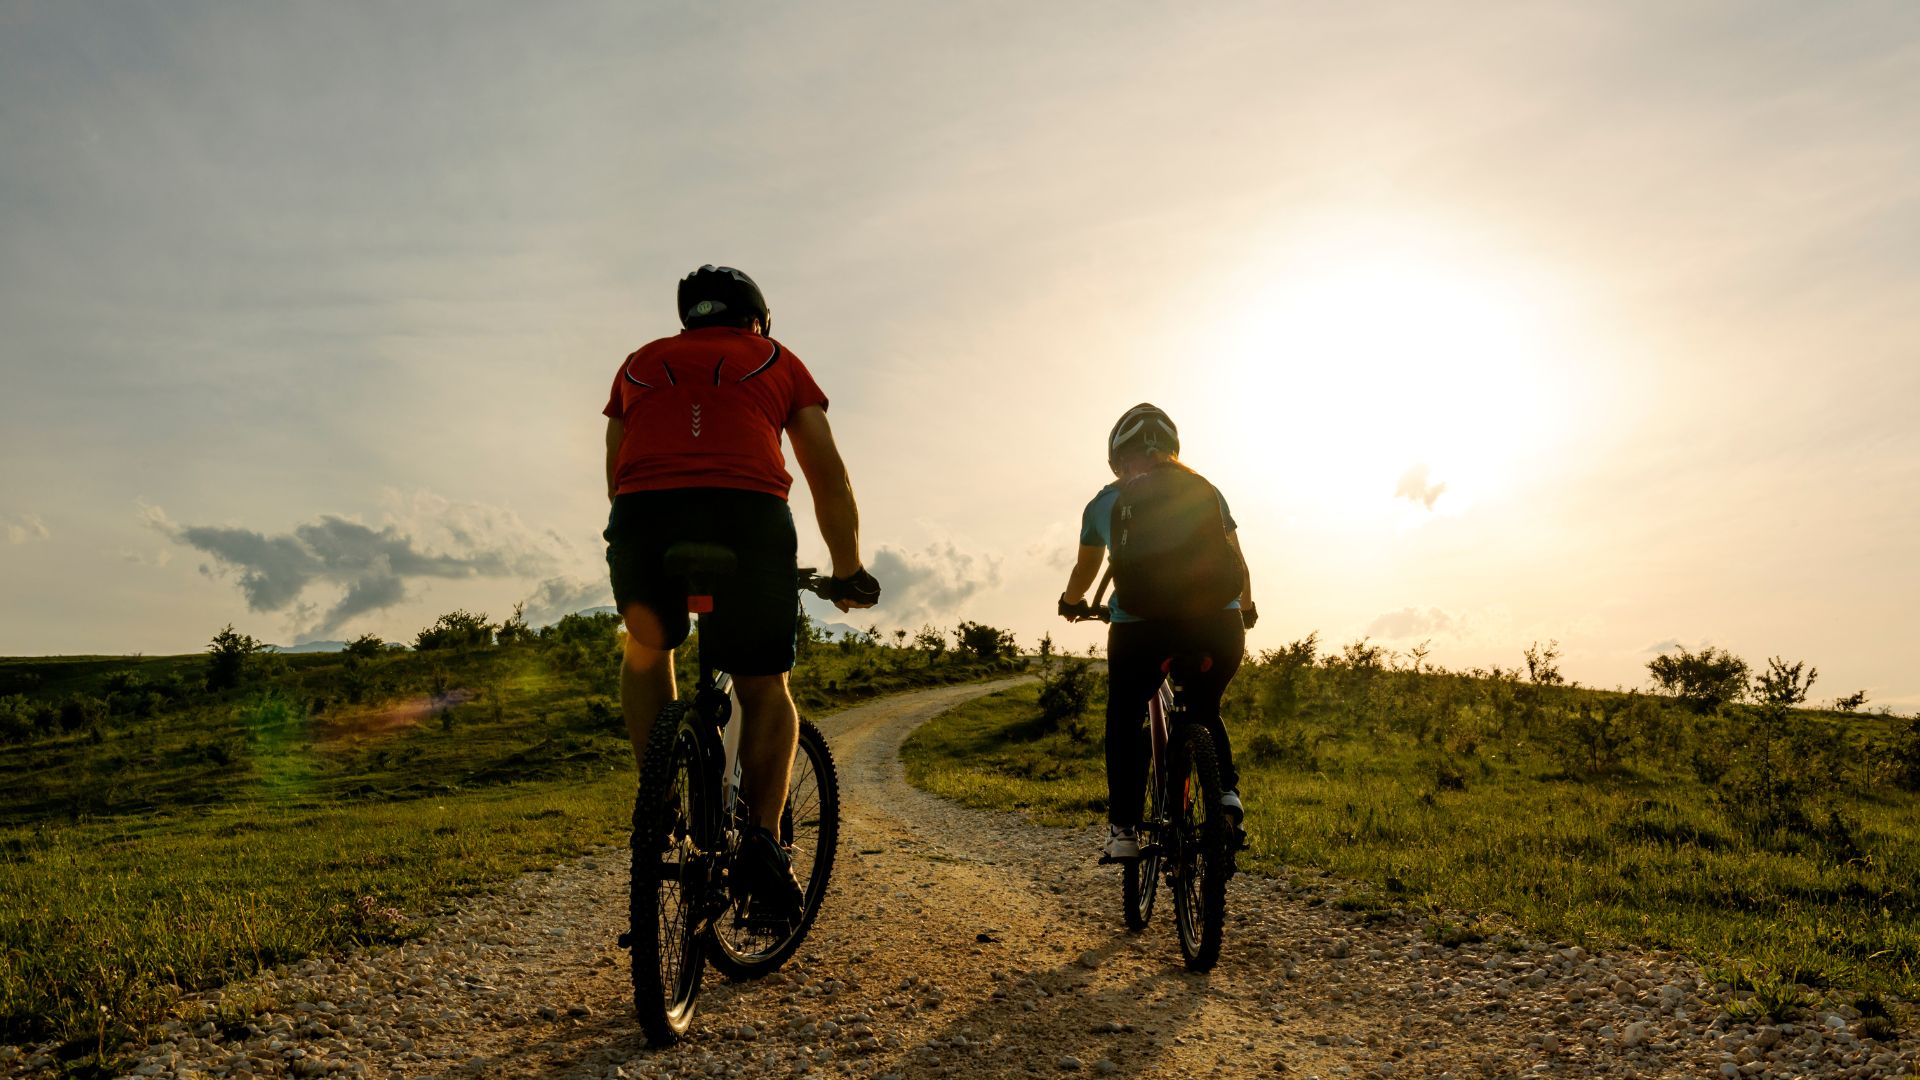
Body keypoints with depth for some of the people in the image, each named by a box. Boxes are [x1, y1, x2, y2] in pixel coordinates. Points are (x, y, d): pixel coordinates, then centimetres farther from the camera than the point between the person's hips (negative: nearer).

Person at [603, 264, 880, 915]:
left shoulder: (641, 362, 31)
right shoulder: (776, 361, 26)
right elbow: (828, 474, 21)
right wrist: (849, 571, 28)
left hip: (642, 518, 2)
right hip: (749, 517, -1)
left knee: (647, 652, 31)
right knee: (766, 691, 18)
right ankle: (763, 836, 0)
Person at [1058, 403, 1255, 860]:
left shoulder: (1105, 502, 13)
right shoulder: (1206, 491, 15)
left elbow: (1083, 572, 26)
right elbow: (1238, 564, 25)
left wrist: (1071, 603, 48)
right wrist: (1246, 609, 44)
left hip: (1139, 629, -1)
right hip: (1218, 625, 2)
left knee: (1125, 719, 21)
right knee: (1204, 711, 29)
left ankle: (1123, 828, 14)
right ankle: (1226, 791, 8)